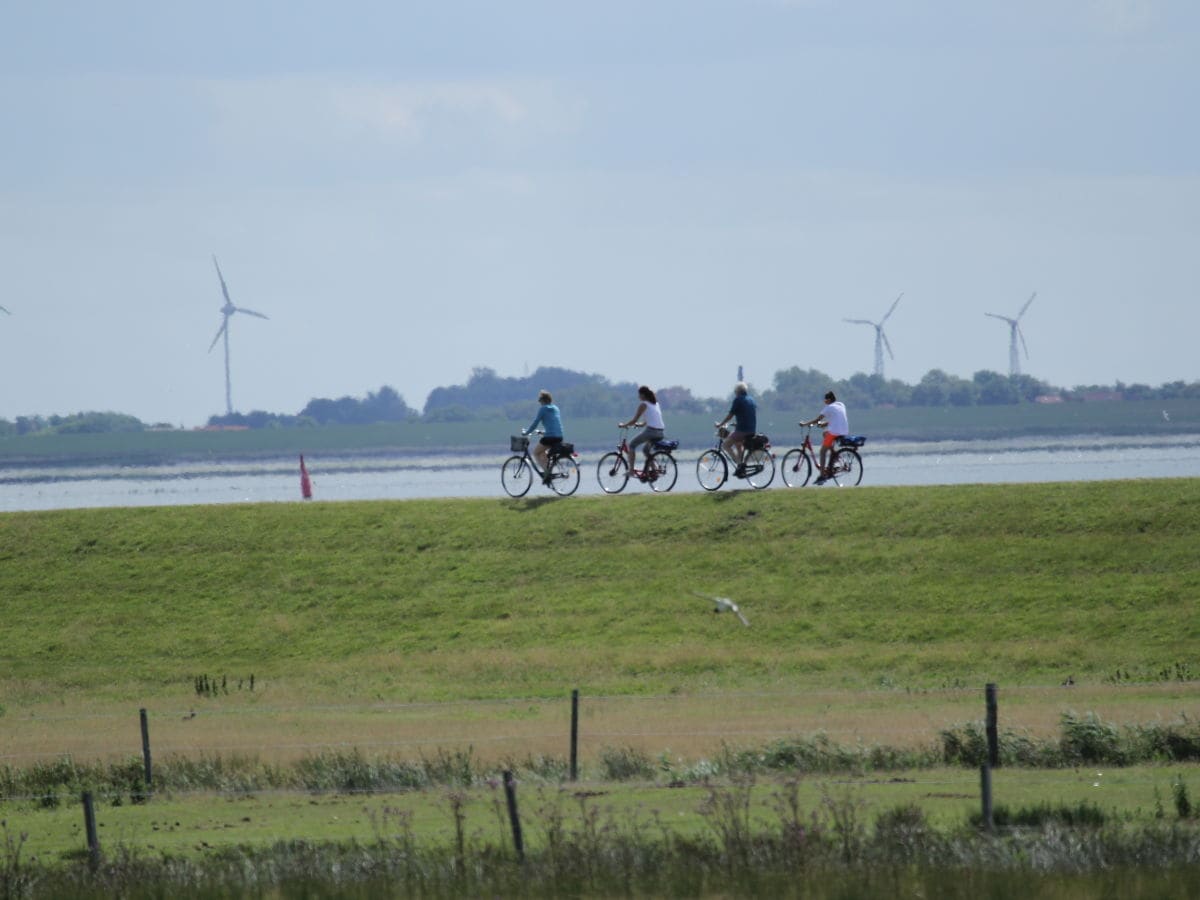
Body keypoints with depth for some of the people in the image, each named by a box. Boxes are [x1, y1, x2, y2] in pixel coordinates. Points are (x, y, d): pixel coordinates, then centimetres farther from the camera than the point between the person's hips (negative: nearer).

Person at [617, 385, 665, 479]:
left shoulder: (643, 405, -3)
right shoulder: (656, 404, 19)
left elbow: (634, 420, -3)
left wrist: (623, 425, 12)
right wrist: (642, 424, 40)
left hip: (651, 431, -7)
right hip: (661, 433, 7)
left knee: (632, 445, 9)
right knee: (647, 450, 27)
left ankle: (631, 470, 0)